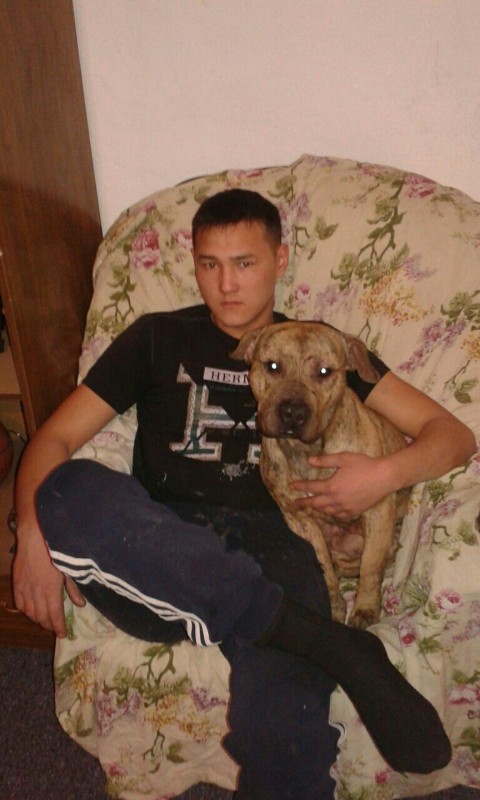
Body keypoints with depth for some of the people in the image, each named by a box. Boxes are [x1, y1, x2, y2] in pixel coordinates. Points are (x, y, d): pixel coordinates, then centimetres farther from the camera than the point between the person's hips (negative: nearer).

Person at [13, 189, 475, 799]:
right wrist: (34, 531, -8)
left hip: (270, 553, -2)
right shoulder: (157, 338, 20)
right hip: (161, 557, 3)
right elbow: (56, 436, 13)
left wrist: (387, 474, -6)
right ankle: (339, 649, -29)